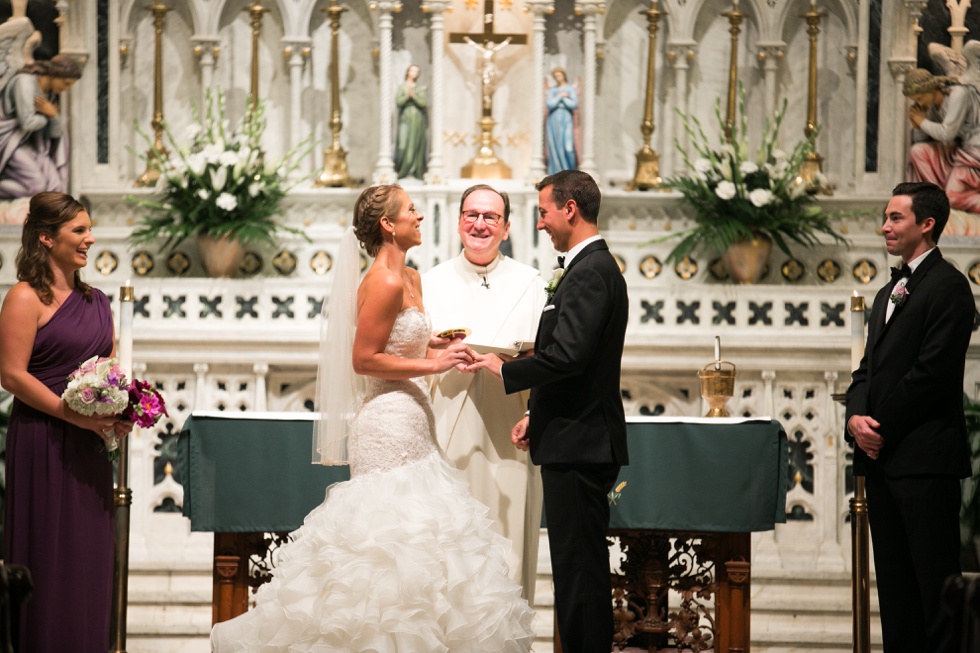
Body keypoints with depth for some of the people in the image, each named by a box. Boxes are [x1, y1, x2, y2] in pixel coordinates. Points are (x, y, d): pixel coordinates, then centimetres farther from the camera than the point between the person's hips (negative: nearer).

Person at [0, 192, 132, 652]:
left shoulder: (95, 301, 15)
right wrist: (75, 416, -17)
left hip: (90, 448, 7)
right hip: (43, 441, -7)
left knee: (89, 558, 8)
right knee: (48, 558, -3)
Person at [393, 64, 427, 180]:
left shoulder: (421, 88, 10)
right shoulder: (402, 87, 8)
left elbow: (424, 103, -2)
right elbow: (398, 102, -3)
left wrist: (413, 96, -16)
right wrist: (407, 96, -20)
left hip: (418, 121, 1)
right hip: (405, 119, -1)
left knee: (417, 145, -3)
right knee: (403, 144, -11)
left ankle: (417, 170, -1)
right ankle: (399, 169, -7)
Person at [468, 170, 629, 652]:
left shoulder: (590, 272, -15)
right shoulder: (595, 267, 18)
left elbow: (566, 356, -24)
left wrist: (504, 369, -10)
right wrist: (536, 414, 16)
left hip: (578, 447, -11)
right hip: (578, 438, 11)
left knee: (580, 570, -8)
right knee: (578, 565, 12)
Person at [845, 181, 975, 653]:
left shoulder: (947, 286, -8)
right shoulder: (888, 293, 21)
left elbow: (931, 372, -15)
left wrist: (882, 429, -12)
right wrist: (857, 417, -1)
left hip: (924, 456, -9)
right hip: (882, 456, 9)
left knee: (935, 581, -7)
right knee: (893, 579, 10)